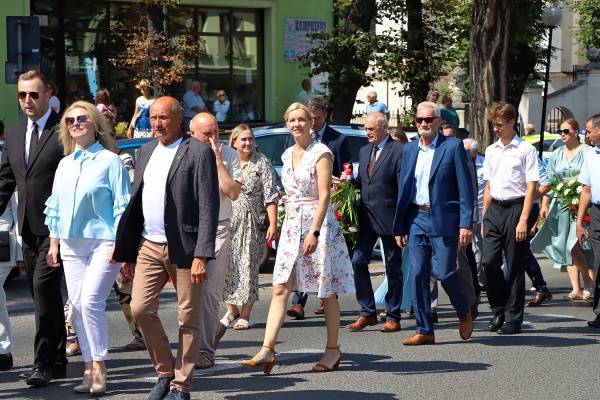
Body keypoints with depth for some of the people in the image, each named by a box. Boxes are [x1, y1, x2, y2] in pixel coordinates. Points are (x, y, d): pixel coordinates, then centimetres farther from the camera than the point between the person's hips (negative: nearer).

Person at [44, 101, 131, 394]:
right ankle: (89, 369, 9)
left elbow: (122, 205, -6)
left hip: (102, 242, -6)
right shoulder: (64, 165, 14)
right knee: (78, 306, 3)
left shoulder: (110, 161, -3)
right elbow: (54, 206, 19)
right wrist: (53, 243, 13)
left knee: (91, 301, -16)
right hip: (71, 245, 6)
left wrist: (119, 244, -13)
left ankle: (98, 368, -7)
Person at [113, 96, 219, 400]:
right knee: (140, 309, -2)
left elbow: (208, 208, -12)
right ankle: (165, 372, 17)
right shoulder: (146, 151, 13)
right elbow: (136, 202, 17)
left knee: (188, 319, 2)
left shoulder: (199, 152, -8)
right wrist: (127, 252, 15)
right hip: (149, 246, 6)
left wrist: (202, 255, -18)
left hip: (183, 249, -6)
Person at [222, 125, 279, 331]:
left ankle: (245, 314, 2)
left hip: (252, 224, -3)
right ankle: (231, 309, 14)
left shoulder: (262, 163, 2)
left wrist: (273, 224, -12)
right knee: (226, 265, -2)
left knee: (248, 266, -3)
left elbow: (270, 196, -4)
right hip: (227, 221, 3)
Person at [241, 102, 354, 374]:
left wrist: (314, 232, -22)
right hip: (292, 225, 7)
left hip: (318, 223, -6)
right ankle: (267, 350, -9)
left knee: (326, 291, 3)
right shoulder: (287, 155, 13)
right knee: (280, 289, -4)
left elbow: (324, 196, -15)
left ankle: (333, 349, 15)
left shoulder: (321, 153, -8)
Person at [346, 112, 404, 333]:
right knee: (358, 261, -1)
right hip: (366, 217, 6)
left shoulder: (398, 151, -7)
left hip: (388, 217, -6)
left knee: (393, 267, 3)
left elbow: (403, 188, -10)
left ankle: (393, 317, 11)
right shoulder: (364, 151, 16)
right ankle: (367, 312, 8)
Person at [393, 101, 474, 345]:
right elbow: (403, 190, 15)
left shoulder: (453, 147, -3)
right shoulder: (409, 150, 12)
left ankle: (464, 312, 19)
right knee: (418, 275, 1)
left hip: (443, 220, -5)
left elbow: (465, 188, -6)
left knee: (444, 272, -9)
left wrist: (466, 224, -13)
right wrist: (399, 227, 11)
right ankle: (424, 330, 9)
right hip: (416, 219, 5)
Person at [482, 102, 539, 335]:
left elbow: (531, 187, -8)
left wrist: (523, 220, -14)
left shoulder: (526, 150, -4)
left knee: (514, 266, 0)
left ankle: (513, 318, 7)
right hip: (494, 209, 5)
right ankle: (498, 311, 15)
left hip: (515, 208, -5)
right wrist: (484, 218, 15)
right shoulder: (491, 151, 14)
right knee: (489, 262, -3)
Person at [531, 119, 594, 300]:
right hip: (560, 205, 6)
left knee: (573, 246, -14)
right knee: (566, 248, 4)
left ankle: (590, 283, 3)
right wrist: (544, 205, 6)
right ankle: (576, 289, 8)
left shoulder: (587, 152, -2)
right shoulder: (556, 155, 14)